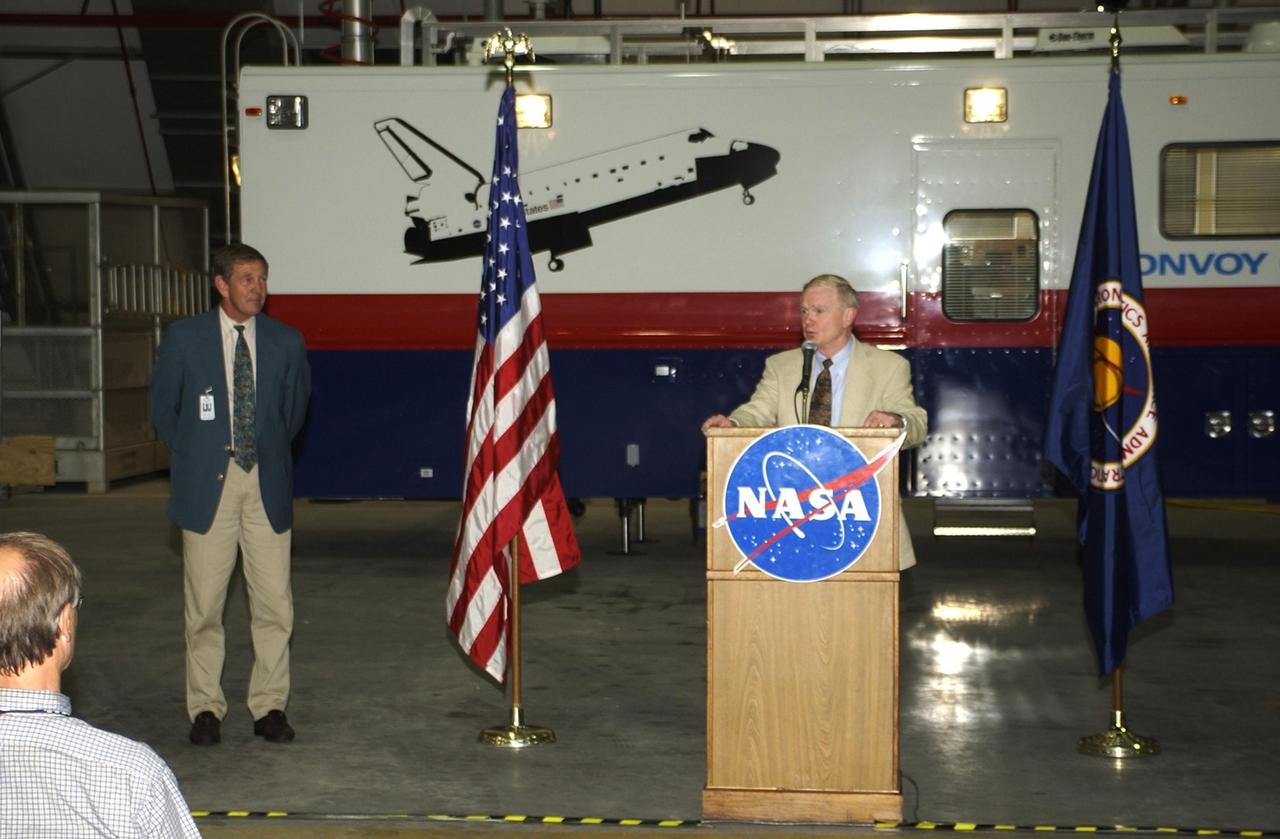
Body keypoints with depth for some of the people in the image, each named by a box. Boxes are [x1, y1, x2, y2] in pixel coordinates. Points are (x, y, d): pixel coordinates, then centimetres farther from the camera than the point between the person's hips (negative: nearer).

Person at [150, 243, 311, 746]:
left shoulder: (286, 342, 5)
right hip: (207, 485, -1)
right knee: (204, 604, 2)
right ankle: (205, 709, 14)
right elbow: (162, 407, 11)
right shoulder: (184, 338, 0)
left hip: (267, 485, 2)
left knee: (275, 603, 0)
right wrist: (192, 456, 9)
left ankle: (269, 707, 12)